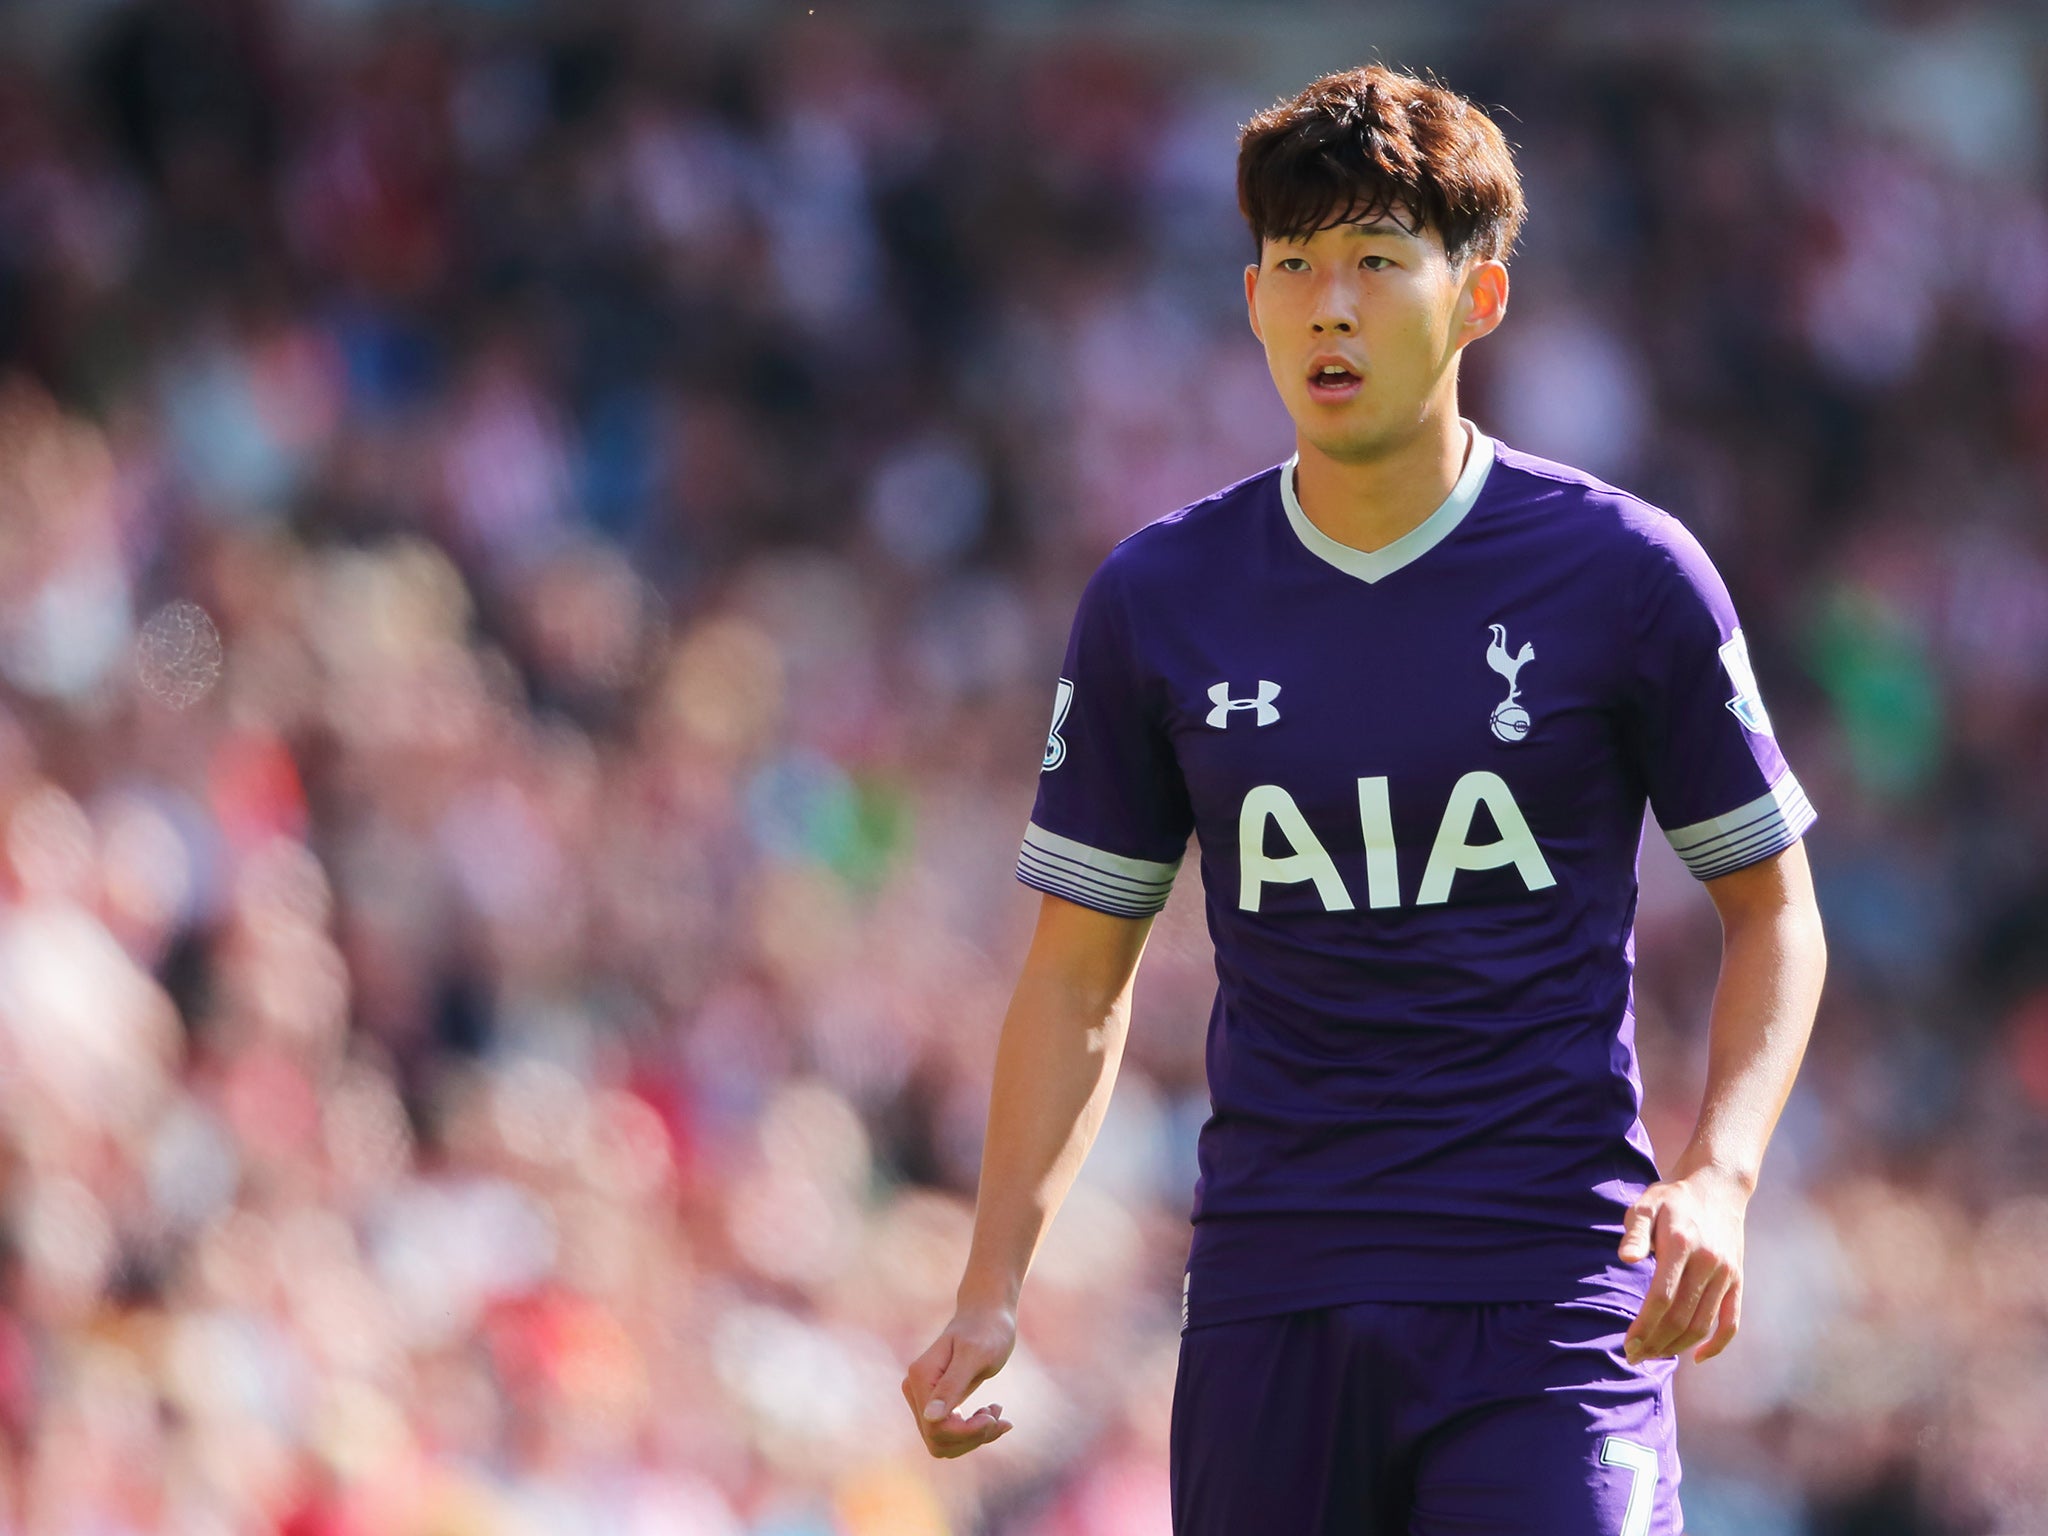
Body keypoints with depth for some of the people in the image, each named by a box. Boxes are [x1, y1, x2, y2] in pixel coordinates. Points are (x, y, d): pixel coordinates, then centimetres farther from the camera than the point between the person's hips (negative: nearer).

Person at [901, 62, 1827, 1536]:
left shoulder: (1626, 574, -2)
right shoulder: (1154, 599, 5)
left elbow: (1773, 911, 7)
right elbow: (1080, 970, 12)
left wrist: (1719, 1178, -10)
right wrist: (992, 1289, 2)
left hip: (1550, 1303, -3)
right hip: (1268, 1295, 3)